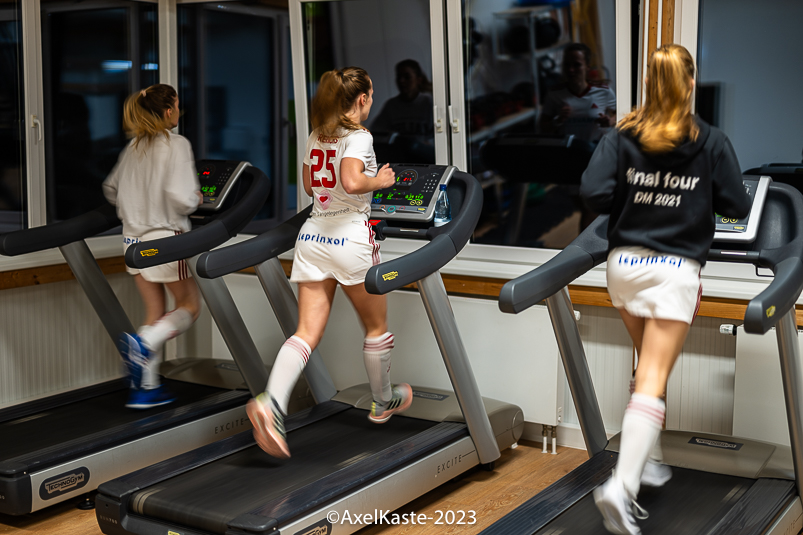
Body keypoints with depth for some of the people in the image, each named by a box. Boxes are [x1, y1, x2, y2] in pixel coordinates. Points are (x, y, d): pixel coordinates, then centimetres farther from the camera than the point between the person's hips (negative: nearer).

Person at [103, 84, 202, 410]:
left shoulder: (134, 147, 10)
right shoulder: (177, 145, -11)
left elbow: (111, 190, 17)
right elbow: (181, 199, -21)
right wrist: (197, 199, -1)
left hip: (133, 238, 7)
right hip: (164, 238, -7)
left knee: (156, 315, 13)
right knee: (189, 306, 10)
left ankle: (146, 387, 12)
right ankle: (143, 344, -12)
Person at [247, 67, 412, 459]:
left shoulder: (317, 136, 13)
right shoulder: (359, 137, -9)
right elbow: (351, 182, -26)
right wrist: (380, 181, -8)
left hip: (313, 235, 6)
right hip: (350, 235, -6)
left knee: (308, 332, 1)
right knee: (376, 327, 15)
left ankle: (271, 403, -21)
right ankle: (383, 402, 32)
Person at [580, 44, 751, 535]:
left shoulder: (623, 136, -1)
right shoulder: (712, 142, -3)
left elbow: (594, 194, -11)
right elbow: (737, 208, 0)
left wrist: (629, 203, 9)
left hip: (624, 264, 3)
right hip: (676, 270, -3)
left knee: (649, 365, 23)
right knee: (653, 379, -5)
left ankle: (650, 460, 32)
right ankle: (622, 486, -16)